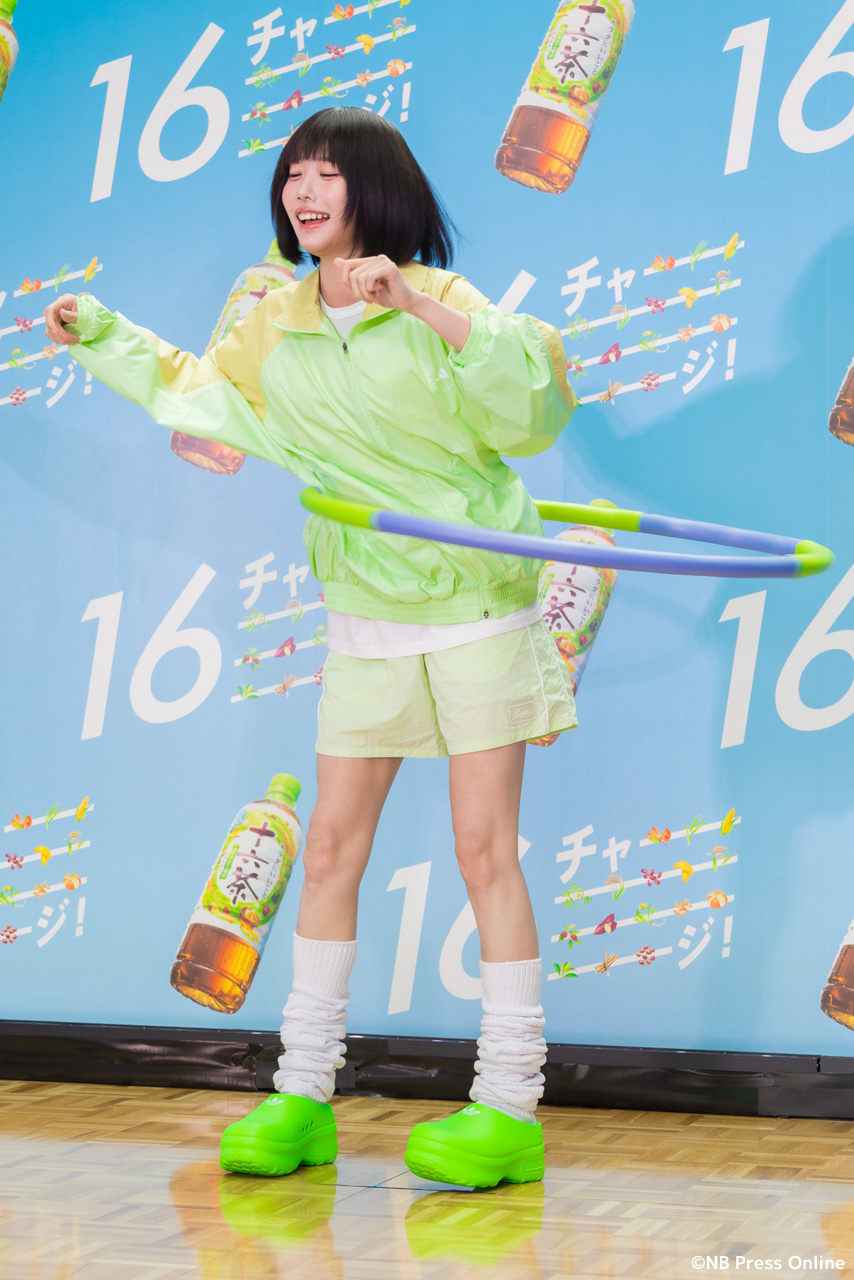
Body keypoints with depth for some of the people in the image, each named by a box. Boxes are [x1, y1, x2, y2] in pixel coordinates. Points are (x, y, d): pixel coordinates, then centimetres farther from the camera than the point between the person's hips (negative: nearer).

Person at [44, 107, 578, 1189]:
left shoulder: (439, 301, -10)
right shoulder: (274, 329, 6)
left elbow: (532, 402, -26)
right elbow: (191, 391, 26)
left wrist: (421, 308, -33)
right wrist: (100, 334, 21)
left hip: (476, 607, -5)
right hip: (364, 619, 5)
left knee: (485, 848, -4)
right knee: (331, 847, 5)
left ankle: (509, 1108, 3)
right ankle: (302, 1095, 14)